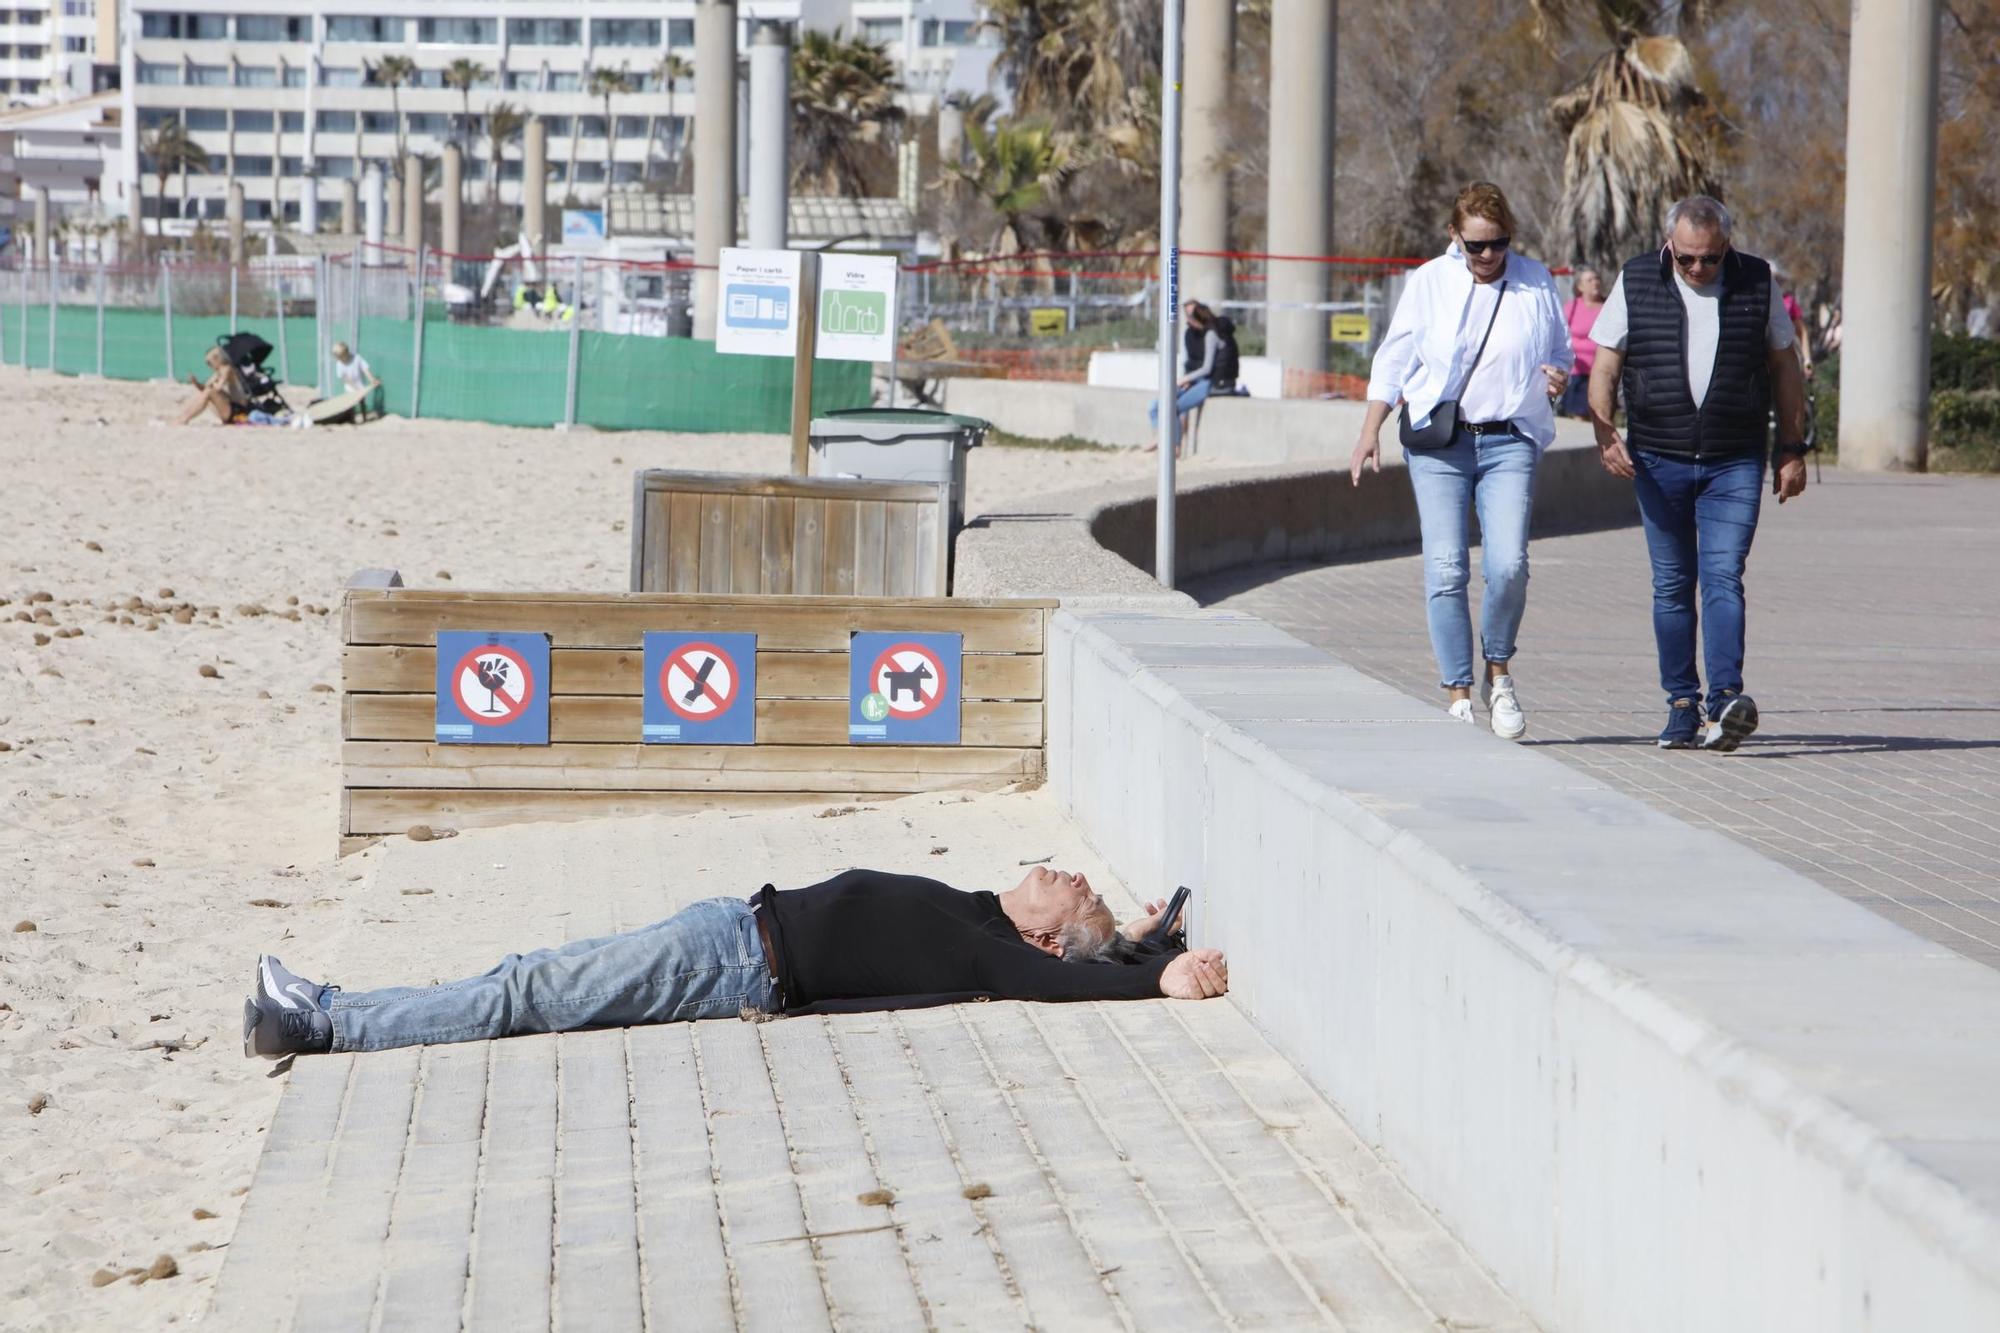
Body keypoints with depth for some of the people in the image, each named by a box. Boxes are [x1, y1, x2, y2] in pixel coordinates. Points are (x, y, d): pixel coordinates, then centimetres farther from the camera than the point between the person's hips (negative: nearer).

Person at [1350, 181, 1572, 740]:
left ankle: (1499, 672, 9)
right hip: (1438, 445, 0)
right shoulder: (1429, 283, 6)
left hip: (1509, 443, 0)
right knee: (1445, 570, -6)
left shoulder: (1536, 283, 9)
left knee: (1508, 565, -15)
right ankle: (1458, 693, 2)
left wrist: (1558, 378, -4)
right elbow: (1394, 360, 10)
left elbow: (1559, 352, 20)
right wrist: (1370, 432, 3)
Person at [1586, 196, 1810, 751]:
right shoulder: (1636, 283, 2)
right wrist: (1605, 434, -11)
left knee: (1723, 578, -12)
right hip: (1659, 460, 1)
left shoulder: (1757, 283, 2)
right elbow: (1604, 366, 4)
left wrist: (1793, 450, 7)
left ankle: (1726, 700, -21)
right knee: (1672, 586, 5)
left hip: (1734, 464, -1)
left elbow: (1785, 367, 9)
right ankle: (1682, 706, 11)